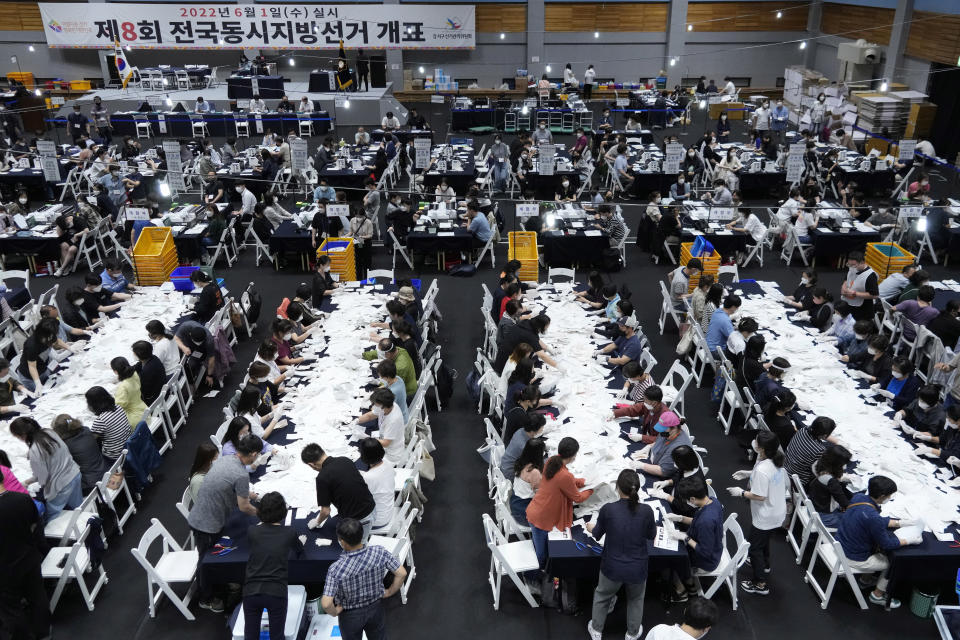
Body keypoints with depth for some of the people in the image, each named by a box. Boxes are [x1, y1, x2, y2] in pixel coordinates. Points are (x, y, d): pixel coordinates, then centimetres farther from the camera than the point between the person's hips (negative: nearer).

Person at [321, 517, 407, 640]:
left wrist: (335, 612, -15)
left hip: (350, 615, -2)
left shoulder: (336, 569, -35)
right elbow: (401, 573, -19)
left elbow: (326, 604, -37)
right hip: (376, 607, 2)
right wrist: (389, 592, -3)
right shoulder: (379, 552, -26)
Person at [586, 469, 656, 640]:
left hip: (612, 567, -1)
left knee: (602, 595, 29)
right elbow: (651, 536, 0)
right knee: (636, 599, 31)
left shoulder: (608, 509, -21)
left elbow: (597, 535, -3)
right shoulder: (646, 511, -20)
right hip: (638, 568, 1)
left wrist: (591, 528, 20)